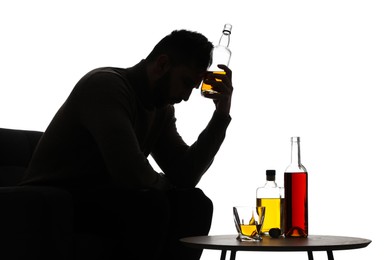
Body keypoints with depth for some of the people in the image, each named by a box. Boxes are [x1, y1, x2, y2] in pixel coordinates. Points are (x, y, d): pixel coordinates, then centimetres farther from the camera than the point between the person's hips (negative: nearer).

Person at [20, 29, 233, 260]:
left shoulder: (162, 110, 9)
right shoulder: (106, 85, -18)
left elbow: (186, 175, 1)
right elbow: (132, 173, -29)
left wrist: (222, 115, -4)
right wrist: (161, 184, -7)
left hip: (105, 201, 8)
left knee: (195, 203, -9)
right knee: (151, 204, -30)